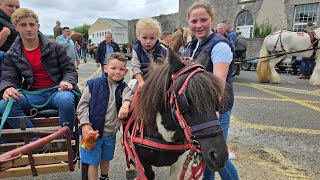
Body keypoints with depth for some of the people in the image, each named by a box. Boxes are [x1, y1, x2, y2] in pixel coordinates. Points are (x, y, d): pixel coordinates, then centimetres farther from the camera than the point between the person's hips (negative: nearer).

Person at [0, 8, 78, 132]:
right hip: (33, 96, 2)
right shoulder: (11, 55, 11)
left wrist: (67, 82, -19)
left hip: (57, 91, -2)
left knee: (66, 99, -37)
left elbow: (70, 70, 5)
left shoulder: (55, 48, 5)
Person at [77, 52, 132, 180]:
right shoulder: (94, 84, -10)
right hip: (92, 131, -4)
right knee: (93, 162, 7)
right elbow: (83, 105, -8)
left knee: (106, 159, 25)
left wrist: (125, 104, -43)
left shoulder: (123, 87, 0)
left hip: (110, 133, 4)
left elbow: (127, 95, -22)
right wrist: (85, 124, -17)